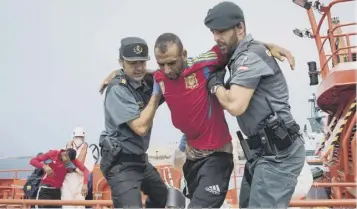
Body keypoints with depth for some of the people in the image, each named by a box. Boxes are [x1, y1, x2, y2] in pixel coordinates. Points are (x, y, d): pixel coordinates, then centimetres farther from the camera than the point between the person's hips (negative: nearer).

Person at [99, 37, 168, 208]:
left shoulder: (145, 83, 4)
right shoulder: (118, 90, -20)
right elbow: (141, 127, -26)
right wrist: (155, 94, -18)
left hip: (140, 159, 9)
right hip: (121, 162, -9)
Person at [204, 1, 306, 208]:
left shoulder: (250, 56, -15)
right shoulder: (243, 55, 16)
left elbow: (235, 105, -25)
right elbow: (234, 99, 19)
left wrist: (215, 85, -8)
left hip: (277, 153, -11)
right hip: (264, 150, 11)